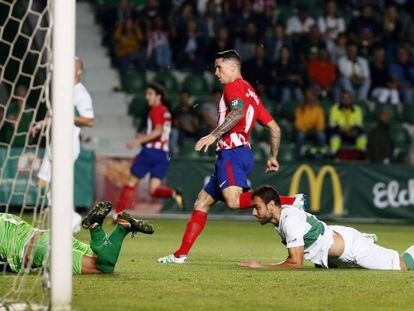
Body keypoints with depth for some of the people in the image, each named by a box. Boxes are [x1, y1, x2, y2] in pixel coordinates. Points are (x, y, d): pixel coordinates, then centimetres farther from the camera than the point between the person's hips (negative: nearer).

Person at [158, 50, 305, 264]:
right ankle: (180, 255, 8)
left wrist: (213, 135, -27)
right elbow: (274, 128, 26)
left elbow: (238, 112, -22)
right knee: (202, 203, 10)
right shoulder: (251, 94, 27)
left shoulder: (234, 86, 0)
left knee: (234, 201, -30)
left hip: (233, 152, -11)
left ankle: (292, 202, -32)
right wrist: (273, 157, 30)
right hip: (229, 156, 11)